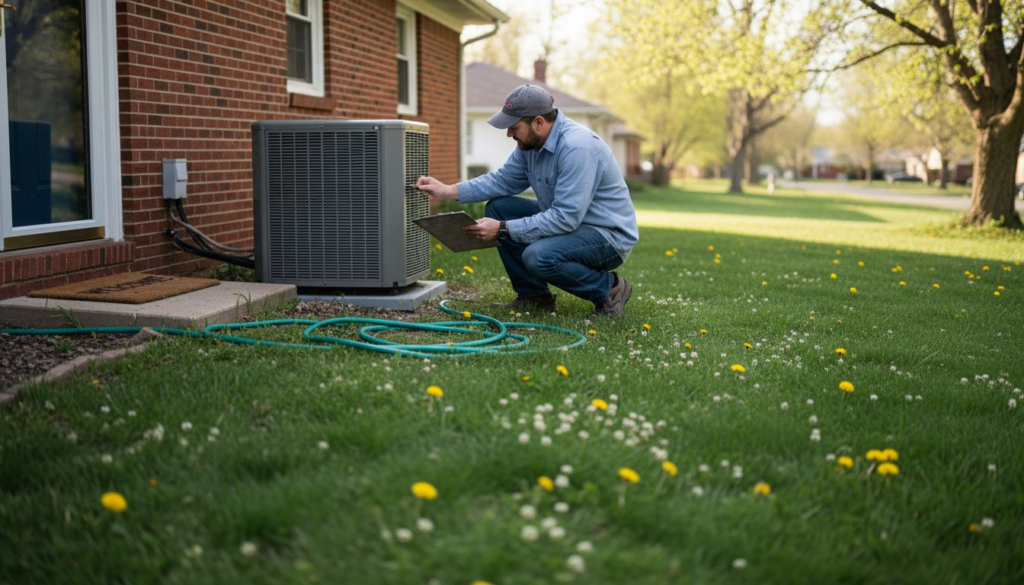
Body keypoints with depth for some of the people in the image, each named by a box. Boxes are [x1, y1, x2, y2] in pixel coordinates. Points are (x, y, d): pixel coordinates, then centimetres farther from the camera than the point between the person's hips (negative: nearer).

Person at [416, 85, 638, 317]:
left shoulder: (577, 147, -29)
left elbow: (565, 218, -32)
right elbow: (502, 181, 9)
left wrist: (503, 229, -30)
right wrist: (448, 190, -1)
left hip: (607, 236, -9)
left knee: (538, 256, -33)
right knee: (497, 208, 2)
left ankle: (608, 288, -6)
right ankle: (534, 296, 7)